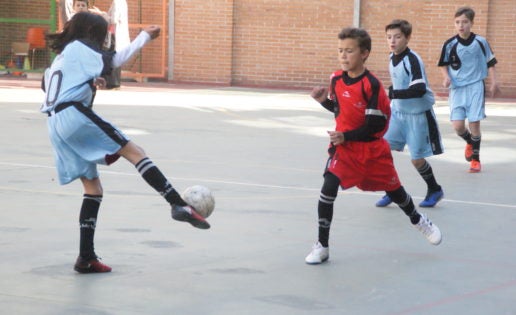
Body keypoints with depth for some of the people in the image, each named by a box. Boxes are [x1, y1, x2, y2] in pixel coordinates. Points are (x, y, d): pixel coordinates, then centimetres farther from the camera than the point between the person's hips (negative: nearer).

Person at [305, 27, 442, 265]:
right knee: (328, 188, -17)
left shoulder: (371, 85, -19)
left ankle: (418, 220, 49)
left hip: (372, 149, -3)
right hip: (344, 147, 3)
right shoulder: (337, 79, -2)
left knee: (393, 188, 16)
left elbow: (376, 125, -19)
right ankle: (322, 246, -8)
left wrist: (347, 136, -22)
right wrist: (324, 100, -4)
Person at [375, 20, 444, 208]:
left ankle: (435, 190, 27)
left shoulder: (412, 60, -22)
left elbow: (419, 89, -32)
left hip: (418, 115, -7)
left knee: (417, 159, 1)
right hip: (398, 112, 7)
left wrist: (393, 93, -34)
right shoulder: (392, 57, 4)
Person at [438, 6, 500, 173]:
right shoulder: (450, 44, -5)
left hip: (476, 87, -1)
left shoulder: (480, 42, -5)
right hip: (457, 88, 1)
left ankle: (475, 158, 15)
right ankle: (469, 142, 28)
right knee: (458, 125, -7)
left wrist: (494, 84, 1)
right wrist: (446, 77, -9)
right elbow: (443, 64, 9)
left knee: (474, 123, -3)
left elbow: (490, 63, 5)